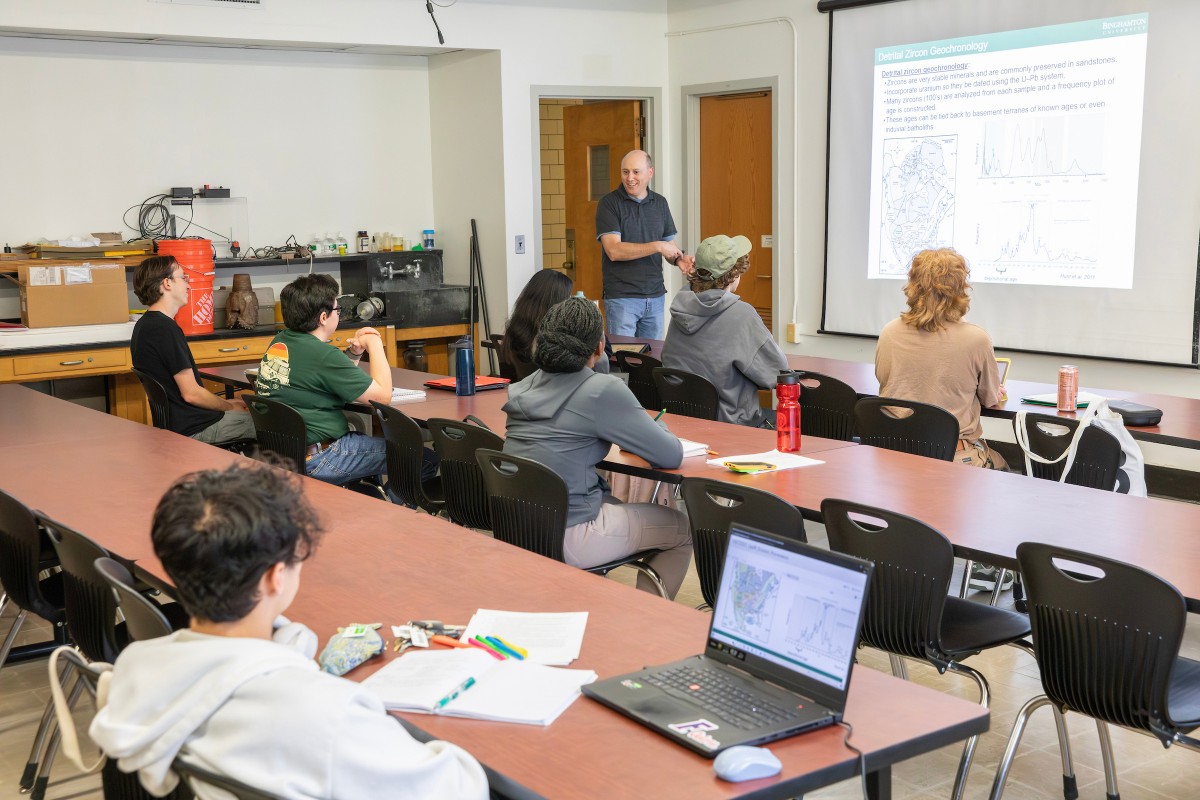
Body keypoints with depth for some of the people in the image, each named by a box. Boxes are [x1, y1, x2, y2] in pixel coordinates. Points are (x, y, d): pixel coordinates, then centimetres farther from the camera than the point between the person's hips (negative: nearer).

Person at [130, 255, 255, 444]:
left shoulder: (145, 325, 12)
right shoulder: (165, 328, -20)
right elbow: (191, 393, -19)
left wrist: (225, 403, 13)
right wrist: (230, 406, -2)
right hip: (194, 428, -10)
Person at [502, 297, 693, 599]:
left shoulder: (525, 386, 5)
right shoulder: (603, 390, -16)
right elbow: (671, 455, -10)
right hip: (563, 540, -8)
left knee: (616, 503, 34)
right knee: (683, 529, 13)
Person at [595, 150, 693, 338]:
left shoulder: (660, 203, 11)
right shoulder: (609, 203, -6)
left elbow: (669, 244, 16)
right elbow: (614, 250, -16)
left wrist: (679, 258, -7)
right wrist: (657, 246, -18)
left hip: (655, 296, 5)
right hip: (621, 296, -5)